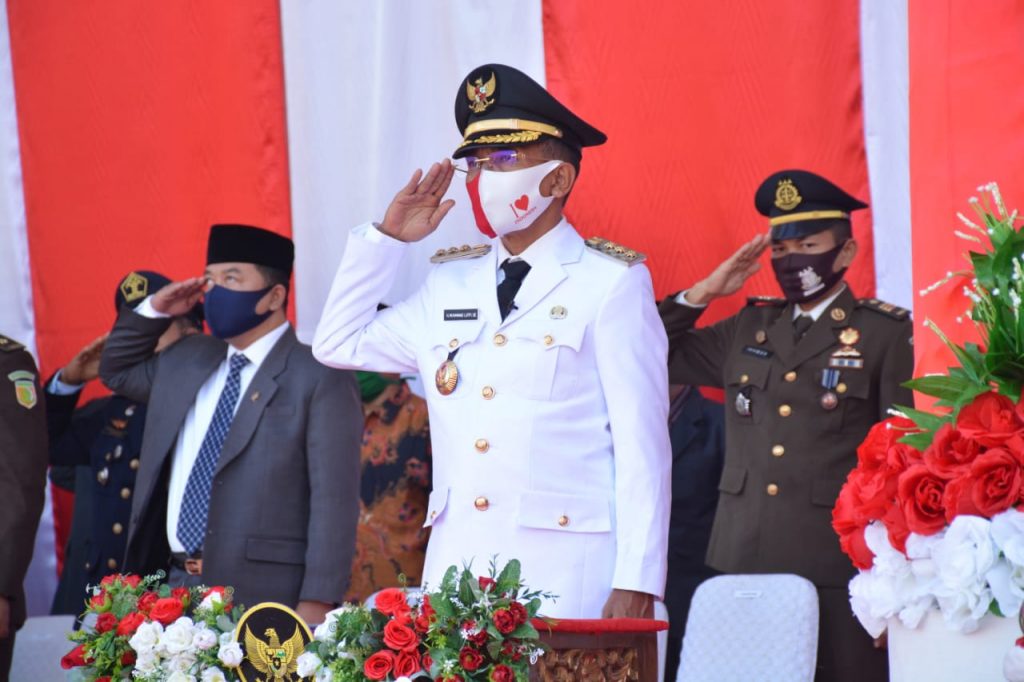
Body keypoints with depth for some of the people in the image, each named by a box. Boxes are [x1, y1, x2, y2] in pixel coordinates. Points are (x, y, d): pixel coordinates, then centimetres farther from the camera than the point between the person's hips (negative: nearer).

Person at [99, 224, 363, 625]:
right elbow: (116, 371, 33)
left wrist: (316, 603, -20)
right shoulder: (187, 360, 15)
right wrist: (154, 311, 15)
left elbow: (334, 501, -13)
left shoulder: (321, 379, -8)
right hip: (177, 584, 7)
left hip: (263, 595, -7)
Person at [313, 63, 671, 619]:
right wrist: (387, 236, 15)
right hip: (455, 563, 5)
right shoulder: (449, 284, 15)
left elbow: (642, 445, -5)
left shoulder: (611, 284, -1)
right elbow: (339, 344, 24)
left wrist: (636, 587, -12)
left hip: (561, 570, -5)